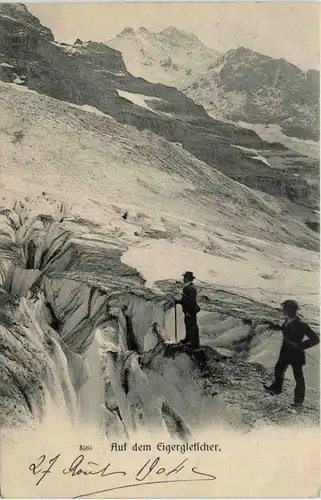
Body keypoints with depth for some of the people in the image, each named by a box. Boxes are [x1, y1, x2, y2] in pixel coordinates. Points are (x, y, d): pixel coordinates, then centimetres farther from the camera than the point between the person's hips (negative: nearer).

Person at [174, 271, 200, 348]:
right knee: (187, 324, 24)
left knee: (192, 326, 0)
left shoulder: (191, 288, -26)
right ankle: (188, 338, 43)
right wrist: (178, 301, 8)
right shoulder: (187, 287, 6)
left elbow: (192, 301, -27)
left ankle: (195, 343, 11)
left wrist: (189, 312, -25)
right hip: (187, 310, 10)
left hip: (191, 311, -10)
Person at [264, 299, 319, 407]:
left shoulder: (301, 324, -25)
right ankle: (276, 388, 45)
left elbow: (315, 339, -22)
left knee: (298, 377, 9)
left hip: (296, 354, -7)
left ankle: (299, 400, 24)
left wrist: (300, 345, -22)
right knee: (279, 370, 22)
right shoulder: (287, 320, -3)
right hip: (286, 352, 8)